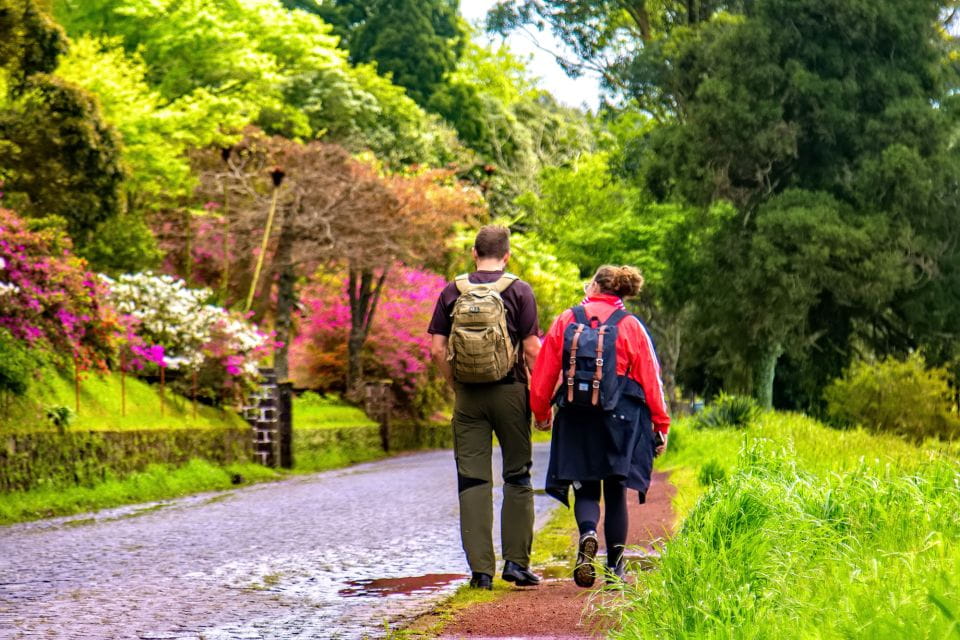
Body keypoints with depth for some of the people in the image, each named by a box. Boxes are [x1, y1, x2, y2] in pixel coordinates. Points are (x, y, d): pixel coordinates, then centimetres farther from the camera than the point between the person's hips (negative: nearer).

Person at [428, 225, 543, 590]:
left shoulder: (452, 292, 3)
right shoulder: (519, 291, -3)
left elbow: (437, 349, 1)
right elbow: (531, 349, -7)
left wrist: (456, 386, 13)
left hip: (468, 395, 2)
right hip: (510, 392, -1)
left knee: (473, 479, 4)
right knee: (517, 477, 9)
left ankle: (481, 569, 2)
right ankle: (516, 562, 7)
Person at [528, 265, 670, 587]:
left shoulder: (565, 321, 3)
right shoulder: (631, 326, 0)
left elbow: (543, 374, 5)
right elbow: (651, 379, 1)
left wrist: (541, 413, 20)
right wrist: (661, 425, 9)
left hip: (576, 420, 0)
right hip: (619, 421, 0)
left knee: (586, 489, 10)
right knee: (615, 493, 9)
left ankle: (587, 534, -22)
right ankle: (615, 569, 11)